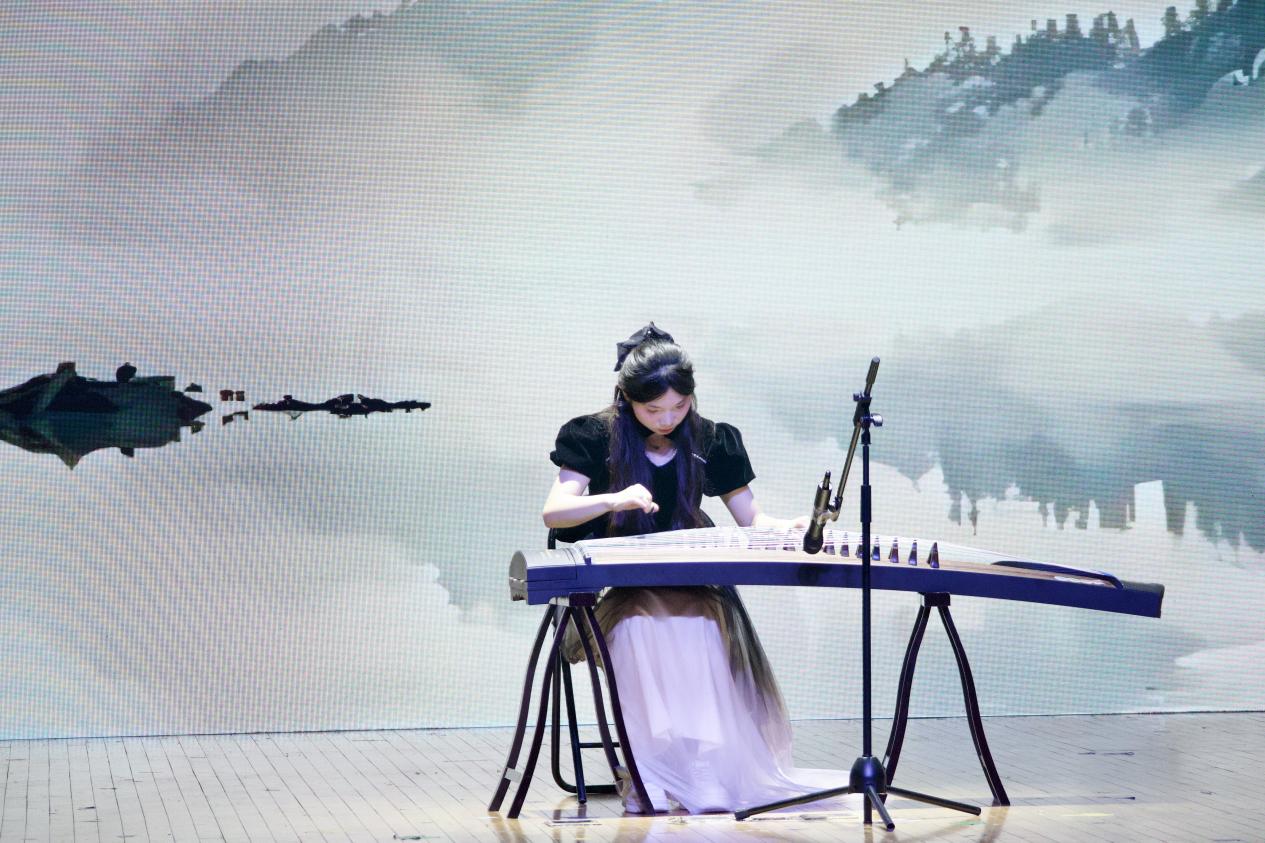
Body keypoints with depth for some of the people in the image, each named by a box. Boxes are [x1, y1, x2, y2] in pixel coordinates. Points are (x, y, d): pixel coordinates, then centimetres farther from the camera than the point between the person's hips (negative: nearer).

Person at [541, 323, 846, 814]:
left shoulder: (711, 442, 10)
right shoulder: (595, 437, 2)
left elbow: (751, 518, 12)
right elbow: (553, 513, -7)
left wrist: (783, 528, -11)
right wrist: (614, 500, -24)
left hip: (691, 585, 2)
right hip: (613, 587, -2)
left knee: (707, 625, -34)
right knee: (643, 626, -36)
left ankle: (709, 774, -33)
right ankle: (646, 778, -34)